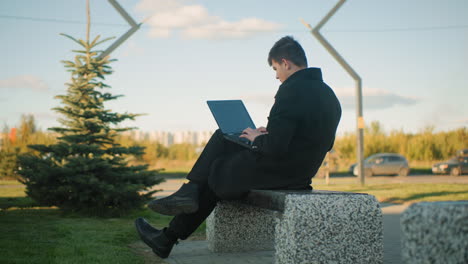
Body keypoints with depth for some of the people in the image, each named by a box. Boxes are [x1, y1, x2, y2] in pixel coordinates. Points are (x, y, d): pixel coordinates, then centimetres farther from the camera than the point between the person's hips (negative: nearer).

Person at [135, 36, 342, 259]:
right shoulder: (328, 94, 8)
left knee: (213, 173, 15)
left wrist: (257, 138, -4)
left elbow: (275, 147, -27)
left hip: (273, 172, -9)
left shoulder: (291, 90, -21)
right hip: (302, 173, 9)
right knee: (222, 138, 18)